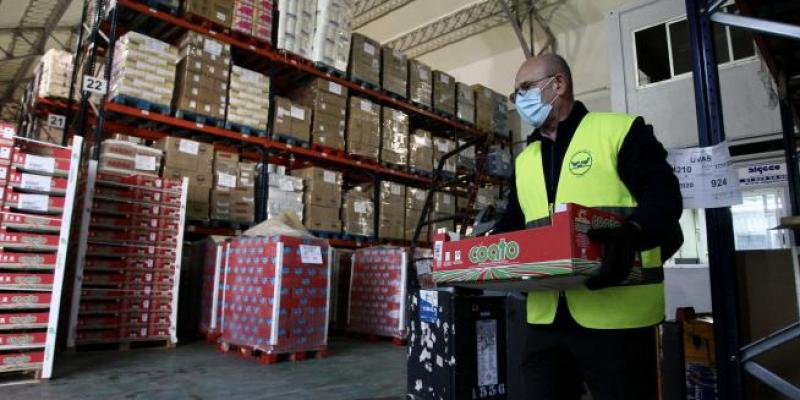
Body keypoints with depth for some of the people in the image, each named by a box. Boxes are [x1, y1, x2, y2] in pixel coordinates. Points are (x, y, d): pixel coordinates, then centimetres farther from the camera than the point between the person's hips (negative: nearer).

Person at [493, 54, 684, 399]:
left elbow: (664, 195, -9)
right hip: (546, 316, 6)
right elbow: (513, 223, 20)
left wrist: (631, 233, -29)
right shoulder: (524, 160, 18)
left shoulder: (620, 130, 0)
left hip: (617, 315, -5)